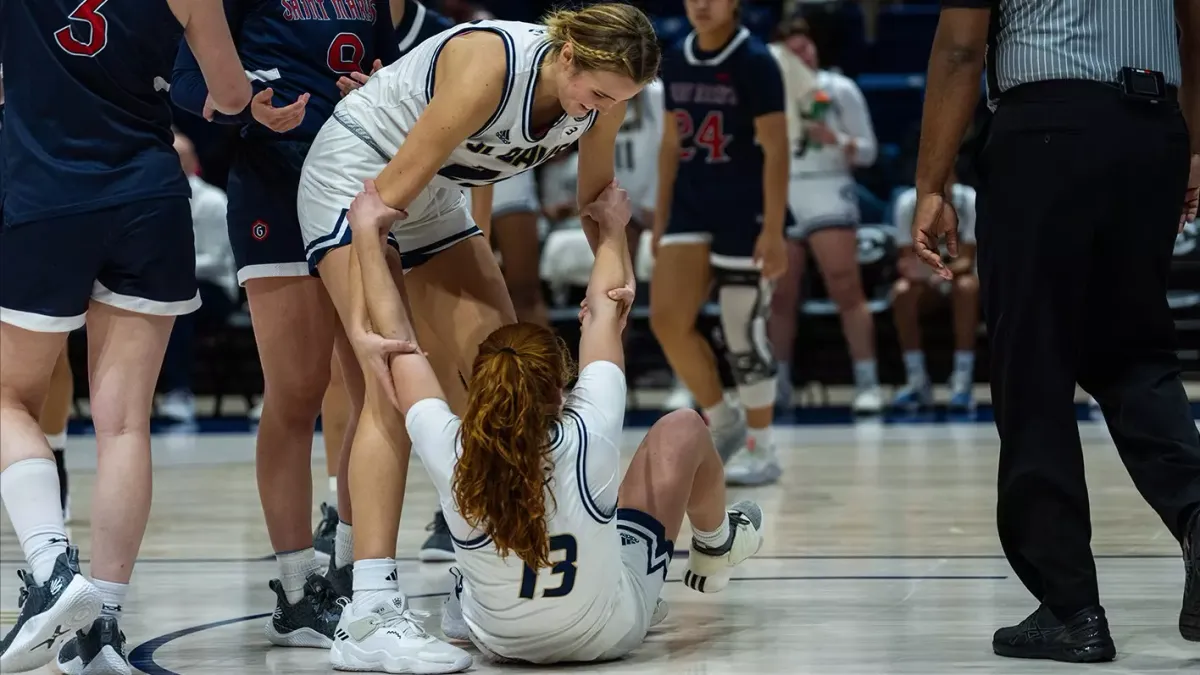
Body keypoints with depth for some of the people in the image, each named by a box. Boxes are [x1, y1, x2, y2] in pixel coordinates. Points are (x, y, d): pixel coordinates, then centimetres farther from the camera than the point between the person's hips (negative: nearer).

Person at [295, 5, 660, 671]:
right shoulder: (492, 68, -34)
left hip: (433, 195, 8)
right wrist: (368, 325, -35)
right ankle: (368, 619, -27)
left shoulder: (599, 95, -12)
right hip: (356, 180, -8)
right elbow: (386, 194, -32)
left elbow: (596, 192, 8)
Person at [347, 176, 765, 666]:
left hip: (495, 640, 2)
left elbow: (397, 337, -16)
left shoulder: (452, 456, -29)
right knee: (683, 430, 11)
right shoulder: (587, 442, -31)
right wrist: (612, 229, 3)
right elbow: (605, 314, -13)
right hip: (610, 634, -1)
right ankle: (715, 546, 41)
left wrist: (367, 231, -4)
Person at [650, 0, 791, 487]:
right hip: (691, 208, 6)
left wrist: (773, 231, -19)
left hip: (746, 213, -6)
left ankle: (761, 452, 12)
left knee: (743, 332, -2)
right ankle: (722, 420, 12)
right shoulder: (676, 62, 8)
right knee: (666, 317, -7)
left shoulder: (755, 62, -10)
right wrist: (660, 220, 14)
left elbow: (775, 150, -13)